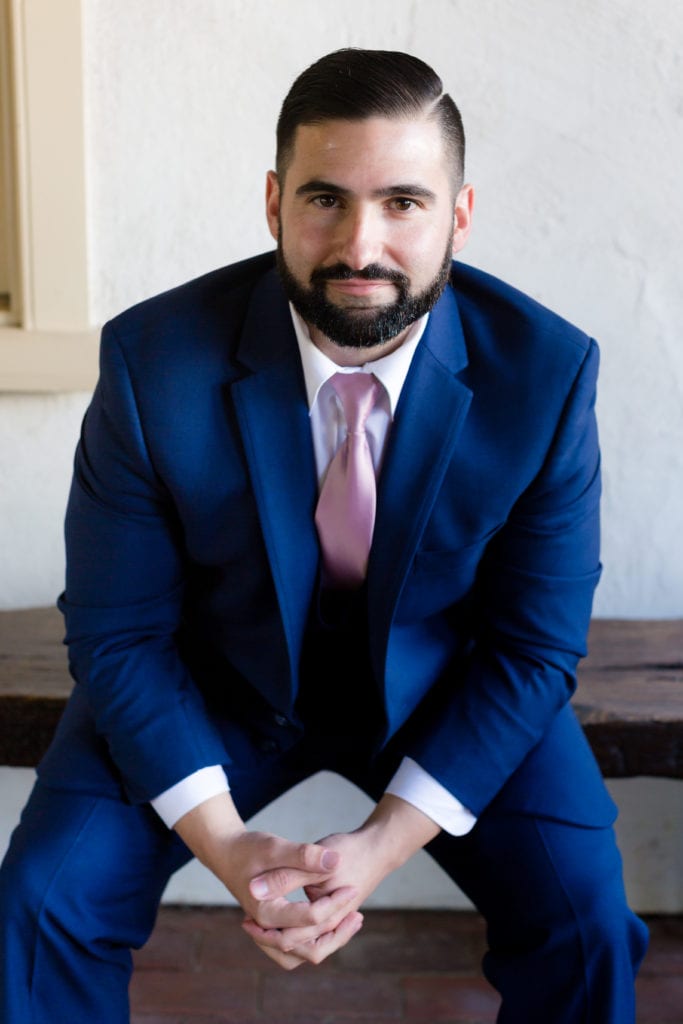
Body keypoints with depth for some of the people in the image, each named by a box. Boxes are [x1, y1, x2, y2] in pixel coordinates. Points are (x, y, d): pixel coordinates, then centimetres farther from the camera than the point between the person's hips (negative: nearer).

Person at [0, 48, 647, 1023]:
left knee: (583, 923, -16)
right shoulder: (154, 360, -21)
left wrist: (384, 844, -21)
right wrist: (225, 845, -23)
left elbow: (533, 645, -12)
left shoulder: (546, 371, -20)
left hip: (443, 683, 1)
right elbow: (118, 634, -13)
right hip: (216, 676, 0)